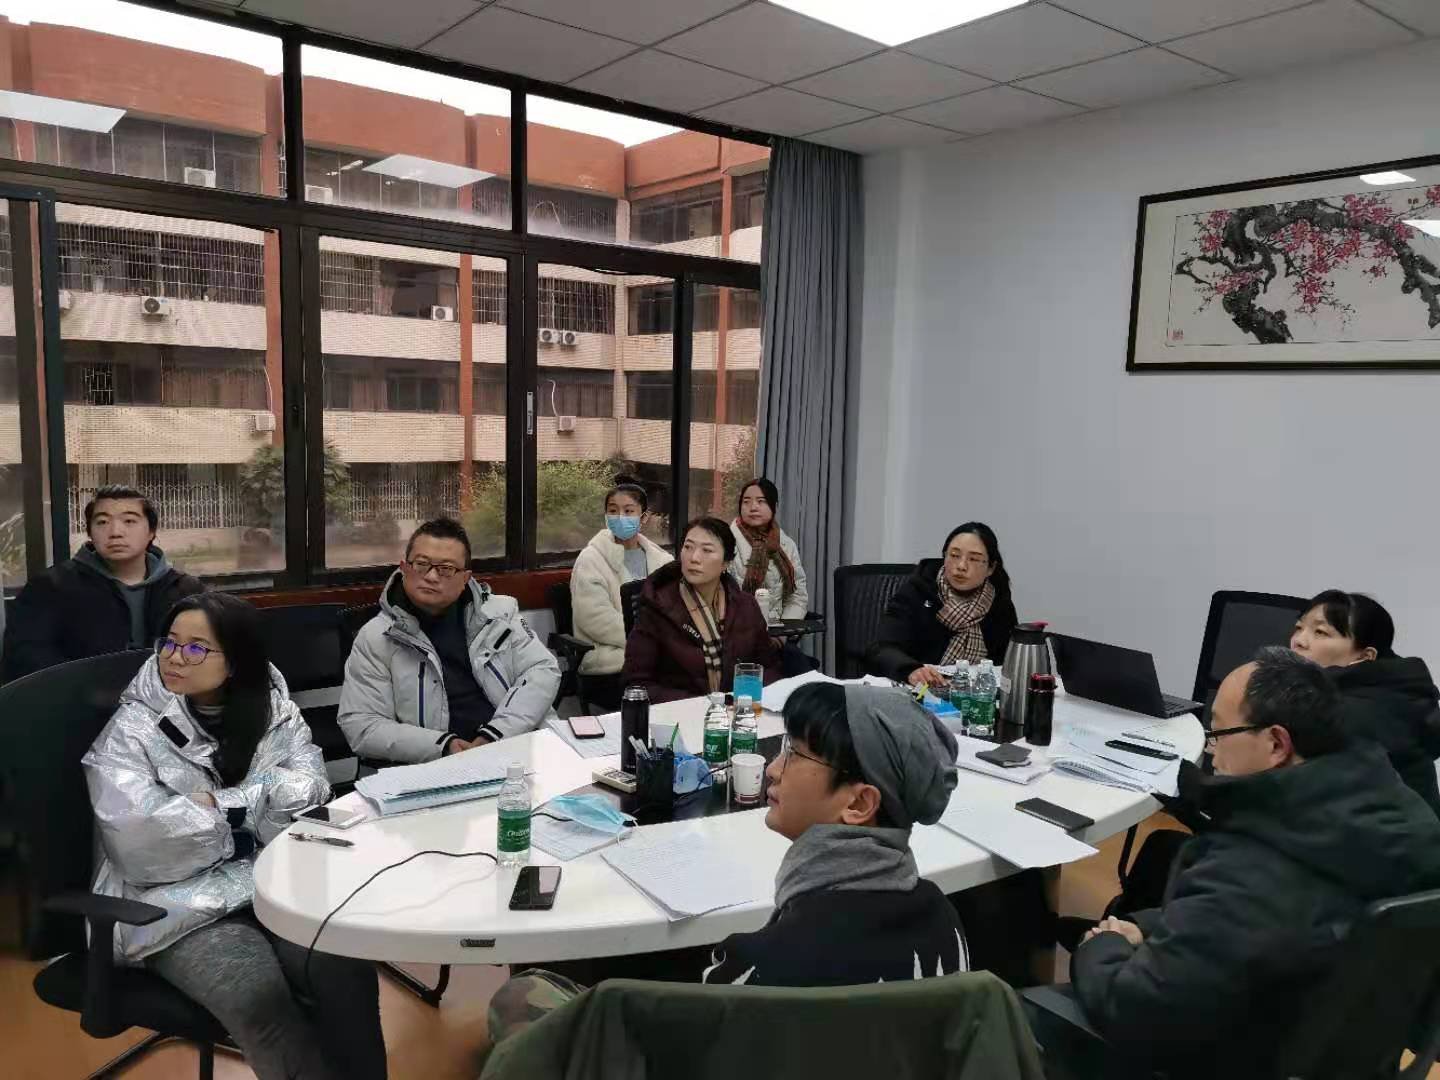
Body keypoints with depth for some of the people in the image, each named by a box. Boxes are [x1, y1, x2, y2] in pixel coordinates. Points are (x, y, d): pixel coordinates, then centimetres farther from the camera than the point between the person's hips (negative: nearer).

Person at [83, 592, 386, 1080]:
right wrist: (245, 831, -6)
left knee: (348, 970, -25)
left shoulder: (273, 711, 8)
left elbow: (304, 795, -2)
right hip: (182, 905, -2)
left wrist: (215, 805, -10)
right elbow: (143, 844, -14)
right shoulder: (131, 730, -2)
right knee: (261, 1000, -29)